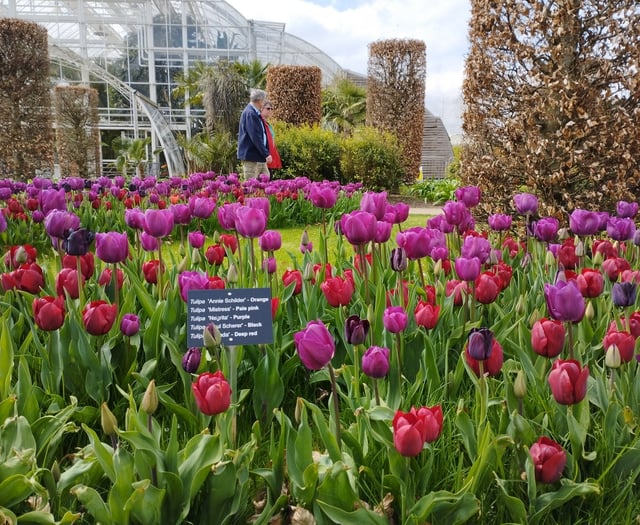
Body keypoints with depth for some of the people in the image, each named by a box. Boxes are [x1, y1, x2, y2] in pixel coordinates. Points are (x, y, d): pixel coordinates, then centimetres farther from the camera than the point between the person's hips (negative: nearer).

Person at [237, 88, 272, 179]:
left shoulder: (255, 113, 14)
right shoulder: (250, 113, -16)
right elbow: (255, 137, -21)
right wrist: (266, 154, -20)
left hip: (259, 156, 10)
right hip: (251, 156, -10)